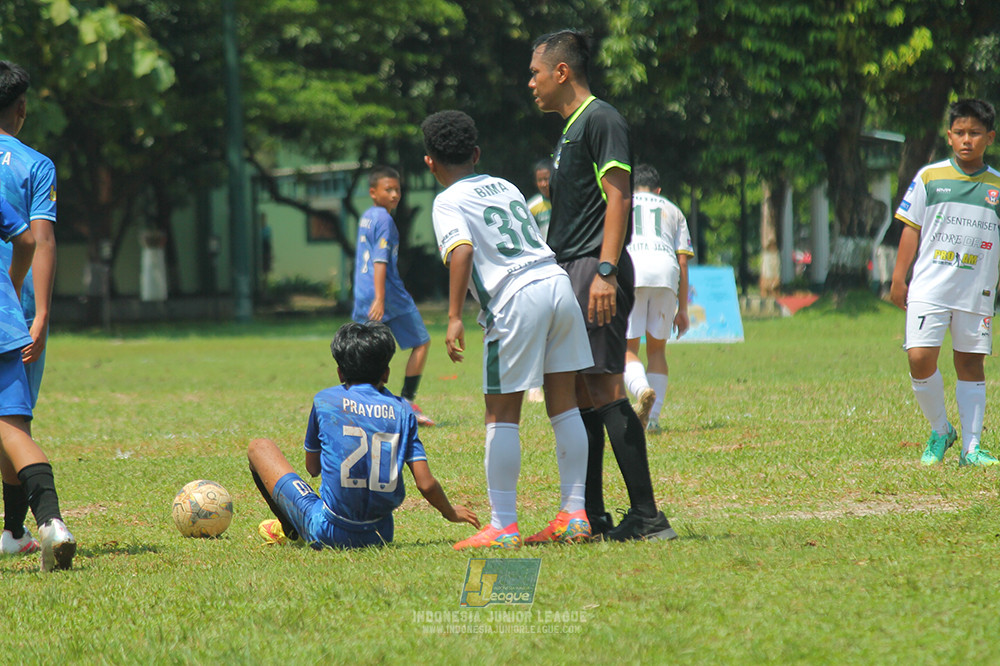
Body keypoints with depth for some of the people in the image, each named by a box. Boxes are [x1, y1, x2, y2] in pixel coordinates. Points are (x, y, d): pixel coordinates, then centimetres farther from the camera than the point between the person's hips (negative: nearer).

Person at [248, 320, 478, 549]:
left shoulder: (324, 400, -1)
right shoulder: (402, 410, 2)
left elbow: (312, 468, 11)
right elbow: (426, 484, -3)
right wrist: (451, 513, 16)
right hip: (381, 535, 3)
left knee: (260, 447, 15)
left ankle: (291, 530, 27)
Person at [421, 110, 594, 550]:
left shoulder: (449, 202, 2)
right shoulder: (505, 187, 22)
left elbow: (461, 250, -15)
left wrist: (454, 317, -20)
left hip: (517, 297, -7)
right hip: (557, 279, 7)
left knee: (502, 415, 0)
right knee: (563, 406, 11)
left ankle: (502, 526, 0)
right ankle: (574, 515, 11)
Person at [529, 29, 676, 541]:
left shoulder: (600, 120, -7)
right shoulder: (570, 130, 22)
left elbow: (619, 196, -16)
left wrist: (605, 271, -24)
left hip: (594, 271, -10)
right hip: (568, 273, 10)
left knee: (604, 391, -14)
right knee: (580, 396, 10)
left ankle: (647, 518, -16)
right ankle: (590, 518, 13)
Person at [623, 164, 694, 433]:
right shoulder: (672, 210, 30)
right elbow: (683, 261, 20)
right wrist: (682, 309, 21)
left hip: (629, 269, -2)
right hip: (665, 270, 2)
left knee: (628, 348, 0)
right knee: (657, 348, 14)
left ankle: (642, 390, -31)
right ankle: (653, 417, 3)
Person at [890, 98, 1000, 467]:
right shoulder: (929, 177, 3)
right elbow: (911, 229, 6)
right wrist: (898, 279, 3)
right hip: (930, 288, -1)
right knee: (920, 358, -11)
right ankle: (939, 432, 9)